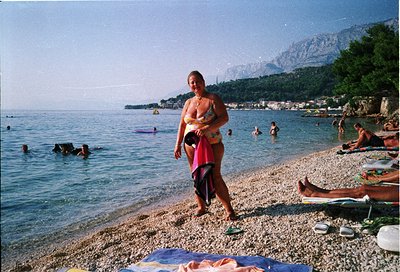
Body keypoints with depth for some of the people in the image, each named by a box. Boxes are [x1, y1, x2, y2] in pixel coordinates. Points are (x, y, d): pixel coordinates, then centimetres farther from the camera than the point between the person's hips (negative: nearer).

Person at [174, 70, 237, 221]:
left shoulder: (213, 98, -3)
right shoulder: (188, 102, 12)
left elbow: (224, 117, -13)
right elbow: (182, 124, 14)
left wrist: (206, 129, -24)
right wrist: (178, 144, 7)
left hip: (212, 144, -5)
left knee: (215, 176, -11)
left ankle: (229, 210, -2)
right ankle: (201, 207, 21)